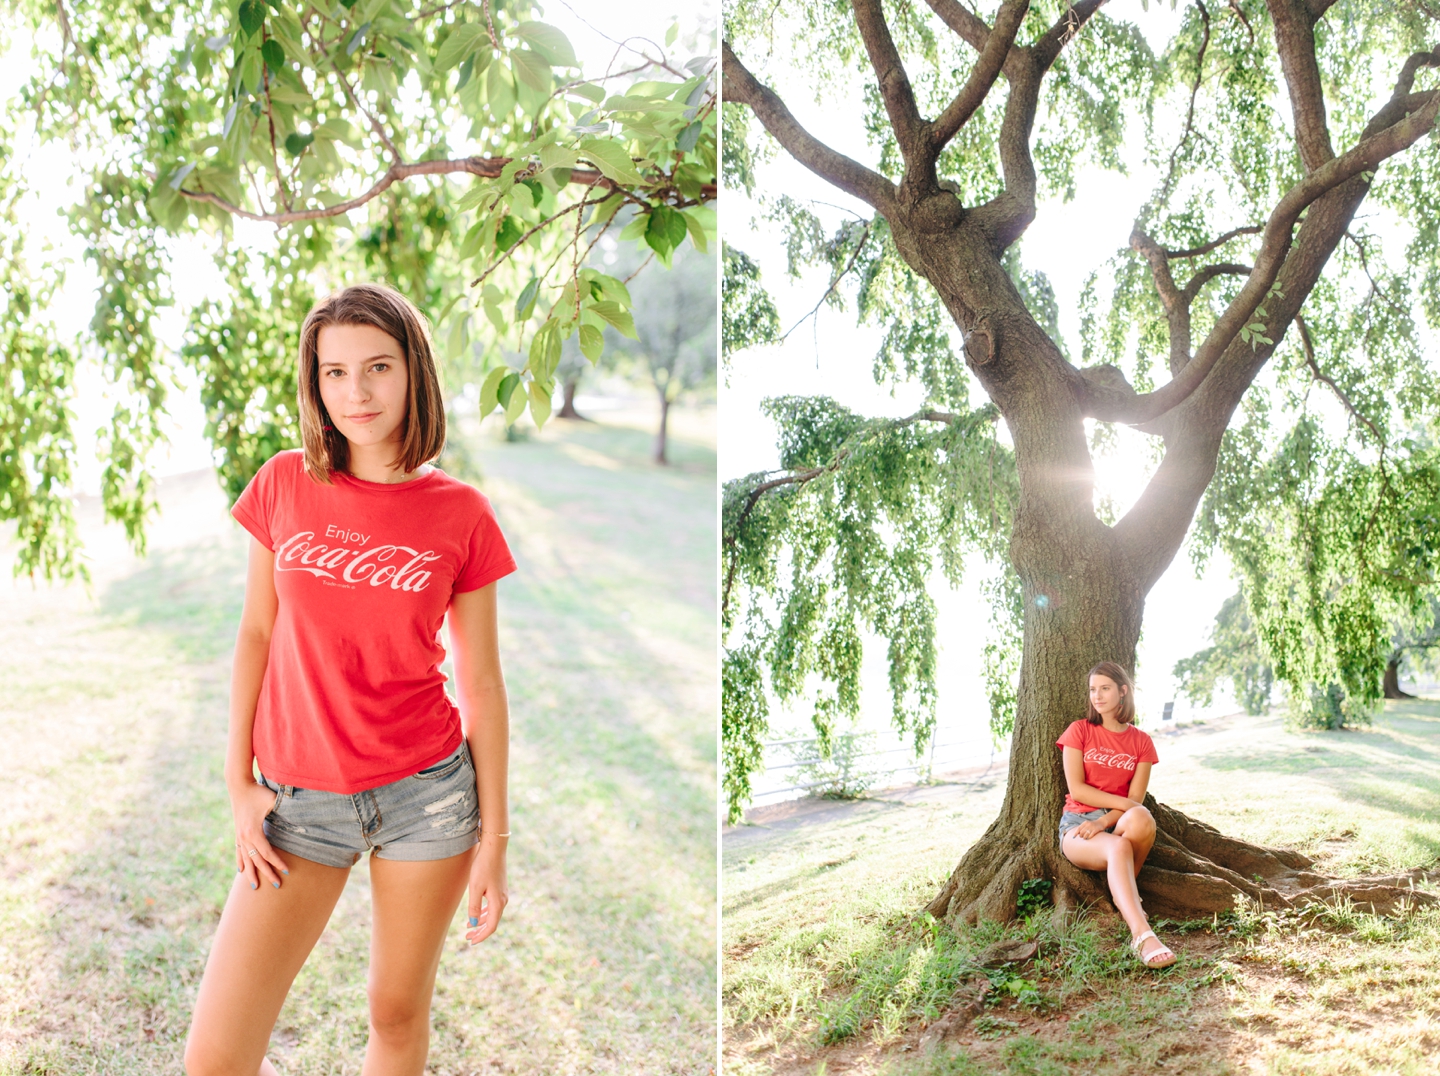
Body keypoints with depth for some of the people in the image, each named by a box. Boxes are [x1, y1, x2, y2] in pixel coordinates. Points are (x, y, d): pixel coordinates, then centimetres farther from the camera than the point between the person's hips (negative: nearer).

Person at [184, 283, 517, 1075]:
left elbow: (482, 683, -2)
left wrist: (493, 839, -2)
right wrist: (239, 784, 1)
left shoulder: (460, 514, -6)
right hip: (299, 799, 2)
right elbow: (256, 634, 6)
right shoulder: (285, 484, -1)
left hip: (427, 792, -1)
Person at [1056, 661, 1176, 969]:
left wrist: (1104, 822, -18)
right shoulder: (1079, 731, 5)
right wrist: (1124, 803, -13)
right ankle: (1142, 935, -51)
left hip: (1117, 824, 2)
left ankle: (1124, 892, -13)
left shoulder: (1141, 742, 10)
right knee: (1118, 847, -38)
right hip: (1078, 824, -2)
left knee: (1142, 820, -37)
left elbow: (1136, 800, 1)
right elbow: (1076, 789, -4)